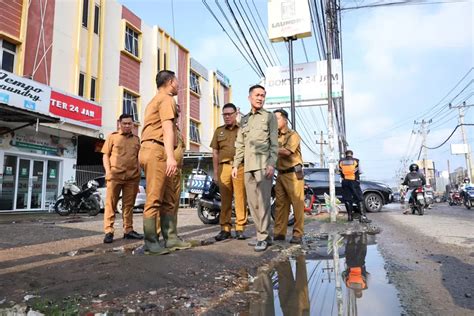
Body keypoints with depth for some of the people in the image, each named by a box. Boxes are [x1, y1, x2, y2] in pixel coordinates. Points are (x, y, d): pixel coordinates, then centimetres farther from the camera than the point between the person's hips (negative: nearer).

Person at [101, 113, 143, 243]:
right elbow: (105, 155, 5)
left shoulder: (136, 139, 16)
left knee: (129, 204, 7)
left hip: (132, 176, 3)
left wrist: (139, 172, 10)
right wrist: (108, 171, -7)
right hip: (115, 175, -3)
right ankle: (108, 231, 1)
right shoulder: (112, 137, 9)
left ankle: (128, 230, 14)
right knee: (111, 203, -2)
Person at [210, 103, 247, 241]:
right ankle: (225, 228, 10)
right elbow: (215, 152, 17)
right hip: (224, 167, 2)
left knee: (240, 198, -3)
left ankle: (240, 228, 5)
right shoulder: (219, 131, 19)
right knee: (225, 199, 2)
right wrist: (215, 171, 10)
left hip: (240, 167, -2)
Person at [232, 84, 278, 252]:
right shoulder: (244, 119, 21)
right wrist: (236, 165, 12)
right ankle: (265, 234, 14)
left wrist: (272, 164, -13)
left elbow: (274, 143, -2)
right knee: (253, 202, 5)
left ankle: (263, 237, -2)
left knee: (263, 201, -9)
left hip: (263, 164, -5)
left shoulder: (269, 116, 7)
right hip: (248, 166, 5)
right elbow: (240, 145, 19)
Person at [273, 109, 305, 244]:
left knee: (297, 204, -4)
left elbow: (287, 151, -17)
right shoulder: (275, 136, 18)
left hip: (293, 173, -6)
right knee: (280, 204, 5)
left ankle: (298, 234, 1)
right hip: (280, 174, 7)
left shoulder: (293, 135, -2)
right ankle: (279, 233, 10)